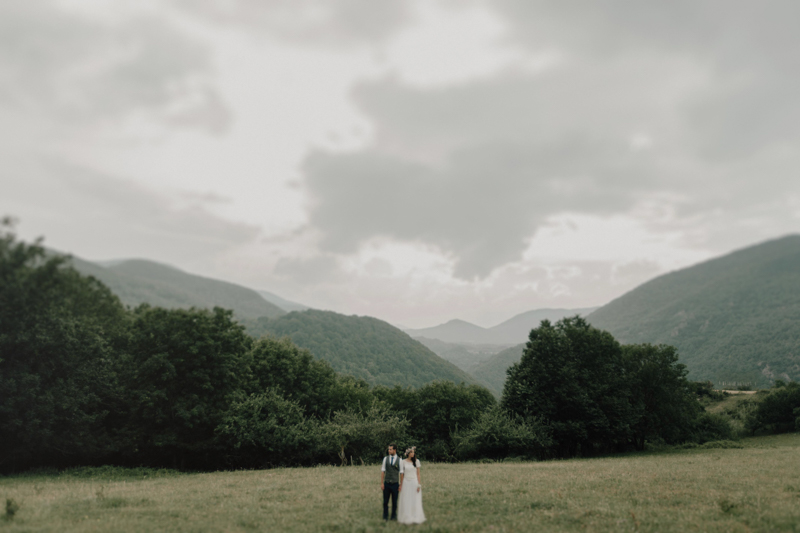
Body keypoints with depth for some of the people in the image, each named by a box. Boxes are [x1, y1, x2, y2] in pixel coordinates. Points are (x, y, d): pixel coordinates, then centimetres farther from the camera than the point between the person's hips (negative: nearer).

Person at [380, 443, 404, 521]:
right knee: (385, 501, 7)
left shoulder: (399, 460, -2)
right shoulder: (385, 458, 1)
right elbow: (382, 471, 2)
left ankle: (394, 516, 23)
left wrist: (401, 485, -2)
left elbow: (401, 473, 0)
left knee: (394, 502, 7)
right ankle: (385, 516, 21)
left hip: (395, 484, -1)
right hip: (386, 483, 1)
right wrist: (382, 483, -2)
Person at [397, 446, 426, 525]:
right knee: (405, 502, 3)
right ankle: (406, 518, 12)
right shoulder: (403, 462, 1)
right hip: (406, 483, 0)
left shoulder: (416, 461, 1)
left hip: (414, 482, 0)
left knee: (415, 502, 2)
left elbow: (418, 474, 1)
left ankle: (415, 518, 10)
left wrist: (419, 485, -5)